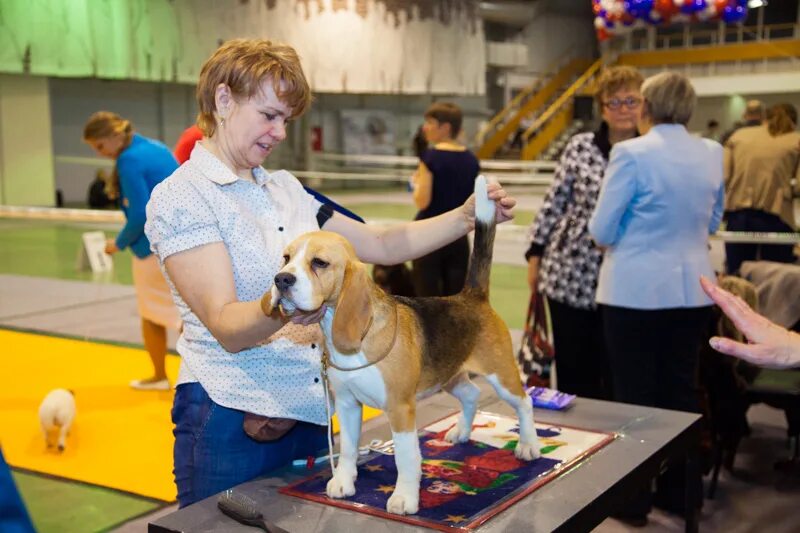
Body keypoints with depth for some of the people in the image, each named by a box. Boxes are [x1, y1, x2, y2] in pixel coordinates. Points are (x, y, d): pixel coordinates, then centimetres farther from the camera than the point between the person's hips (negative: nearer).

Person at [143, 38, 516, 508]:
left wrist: (467, 217, 3)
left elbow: (382, 245, 14)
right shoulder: (179, 198, -11)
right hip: (230, 418, -6)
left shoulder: (285, 188, 11)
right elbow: (225, 327, -20)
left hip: (309, 412, 7)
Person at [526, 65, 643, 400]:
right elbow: (554, 202, 4)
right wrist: (535, 254, 4)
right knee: (572, 369, 10)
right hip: (570, 274, 0)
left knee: (615, 373, 8)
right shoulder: (580, 147, -1)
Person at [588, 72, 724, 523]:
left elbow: (602, 231, -10)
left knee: (636, 394, 6)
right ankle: (681, 492, 26)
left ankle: (635, 497, 17)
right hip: (692, 290, 5)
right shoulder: (713, 154, 3)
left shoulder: (632, 154, -14)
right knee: (681, 390, 15)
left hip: (637, 291, -5)